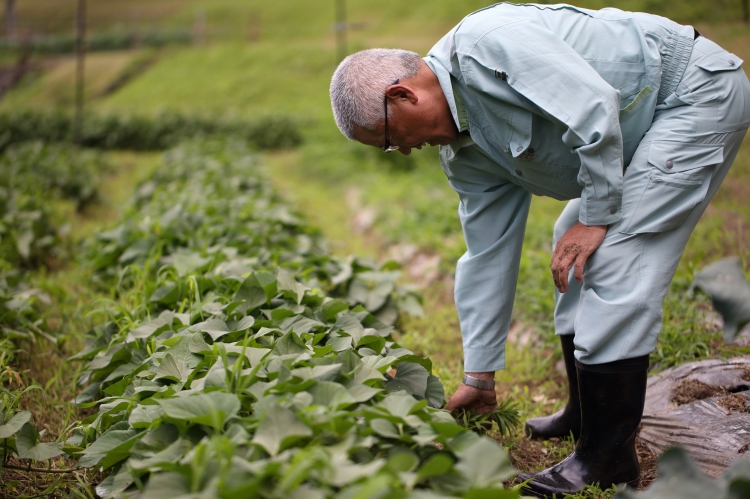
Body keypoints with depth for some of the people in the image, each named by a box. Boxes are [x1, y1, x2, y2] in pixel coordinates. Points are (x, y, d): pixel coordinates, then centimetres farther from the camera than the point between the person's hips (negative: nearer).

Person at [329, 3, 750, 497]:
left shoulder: (485, 41, -24)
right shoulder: (463, 153, 3)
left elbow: (594, 105, -29)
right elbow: (488, 257, 7)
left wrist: (597, 216, -19)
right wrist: (479, 376, 11)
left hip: (700, 90, -9)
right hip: (650, 130, 10)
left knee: (611, 258, -16)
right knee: (574, 255, 13)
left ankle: (608, 457, -7)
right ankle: (587, 413, 26)